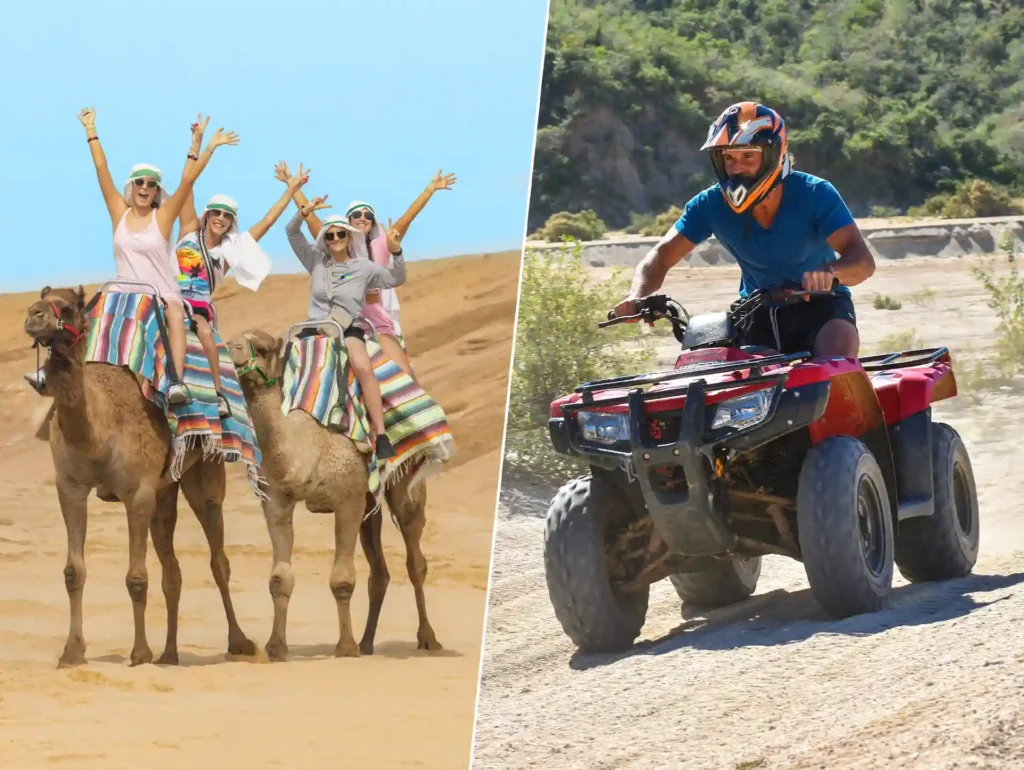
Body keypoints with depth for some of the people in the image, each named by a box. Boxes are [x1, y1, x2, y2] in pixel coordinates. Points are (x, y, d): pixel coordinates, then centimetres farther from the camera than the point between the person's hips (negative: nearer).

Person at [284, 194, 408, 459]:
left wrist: (395, 252, -17)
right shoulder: (315, 260, 10)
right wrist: (305, 211, -15)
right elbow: (292, 233, 4)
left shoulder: (364, 268, 6)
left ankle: (381, 434, -34)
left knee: (363, 367, -32)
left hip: (350, 329, -3)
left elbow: (396, 280, -1)